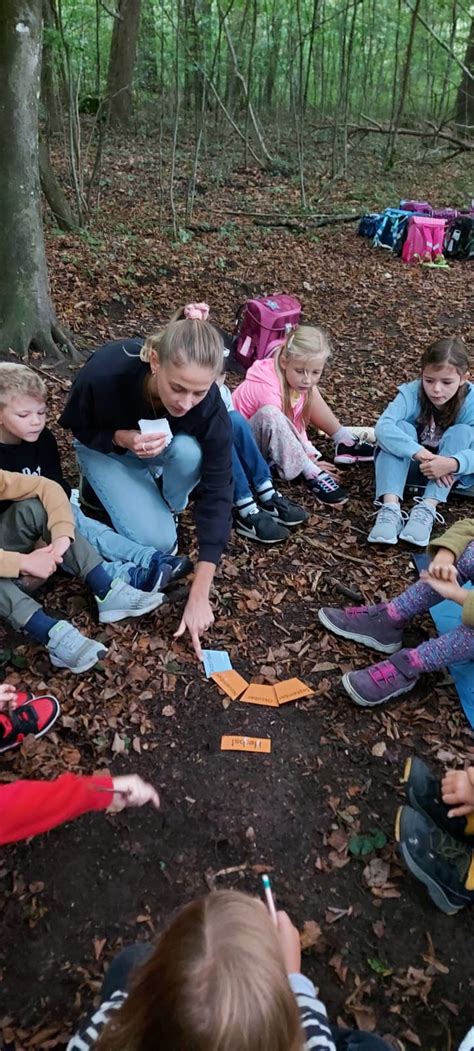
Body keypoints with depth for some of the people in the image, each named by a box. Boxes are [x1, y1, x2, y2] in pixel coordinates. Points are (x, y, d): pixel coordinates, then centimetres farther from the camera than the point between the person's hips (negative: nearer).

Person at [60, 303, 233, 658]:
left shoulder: (209, 405, -34)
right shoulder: (104, 372, -38)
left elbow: (217, 491, -33)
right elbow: (78, 427, -15)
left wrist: (199, 595, -38)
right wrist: (124, 439, -39)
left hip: (169, 446, 2)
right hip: (105, 448, -1)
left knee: (189, 452, -35)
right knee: (157, 540, -20)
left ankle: (166, 509, -2)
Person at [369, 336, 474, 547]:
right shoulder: (411, 393, -22)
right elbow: (383, 427, -38)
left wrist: (452, 464, -50)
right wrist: (419, 453, -50)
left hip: (449, 475, 0)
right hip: (409, 465, 0)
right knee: (402, 427, -27)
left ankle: (427, 509, -36)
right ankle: (390, 509, -41)